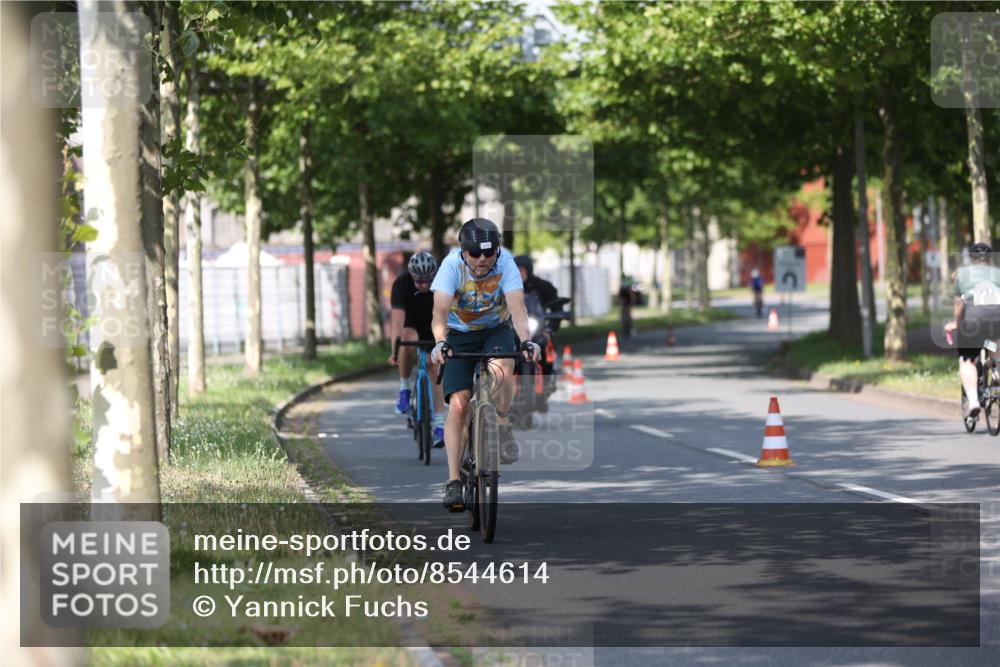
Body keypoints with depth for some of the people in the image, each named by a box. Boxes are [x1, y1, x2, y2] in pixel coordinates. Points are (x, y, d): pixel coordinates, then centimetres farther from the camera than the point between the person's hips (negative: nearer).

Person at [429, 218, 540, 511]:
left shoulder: (506, 265, -23)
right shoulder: (452, 265, -24)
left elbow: (517, 308, -34)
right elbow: (440, 311, -35)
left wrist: (526, 341, -53)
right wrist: (440, 343, -55)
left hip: (496, 331, 0)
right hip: (460, 335, 0)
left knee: (502, 369, -34)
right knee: (458, 404, -15)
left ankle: (503, 426, -6)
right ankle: (453, 481, -10)